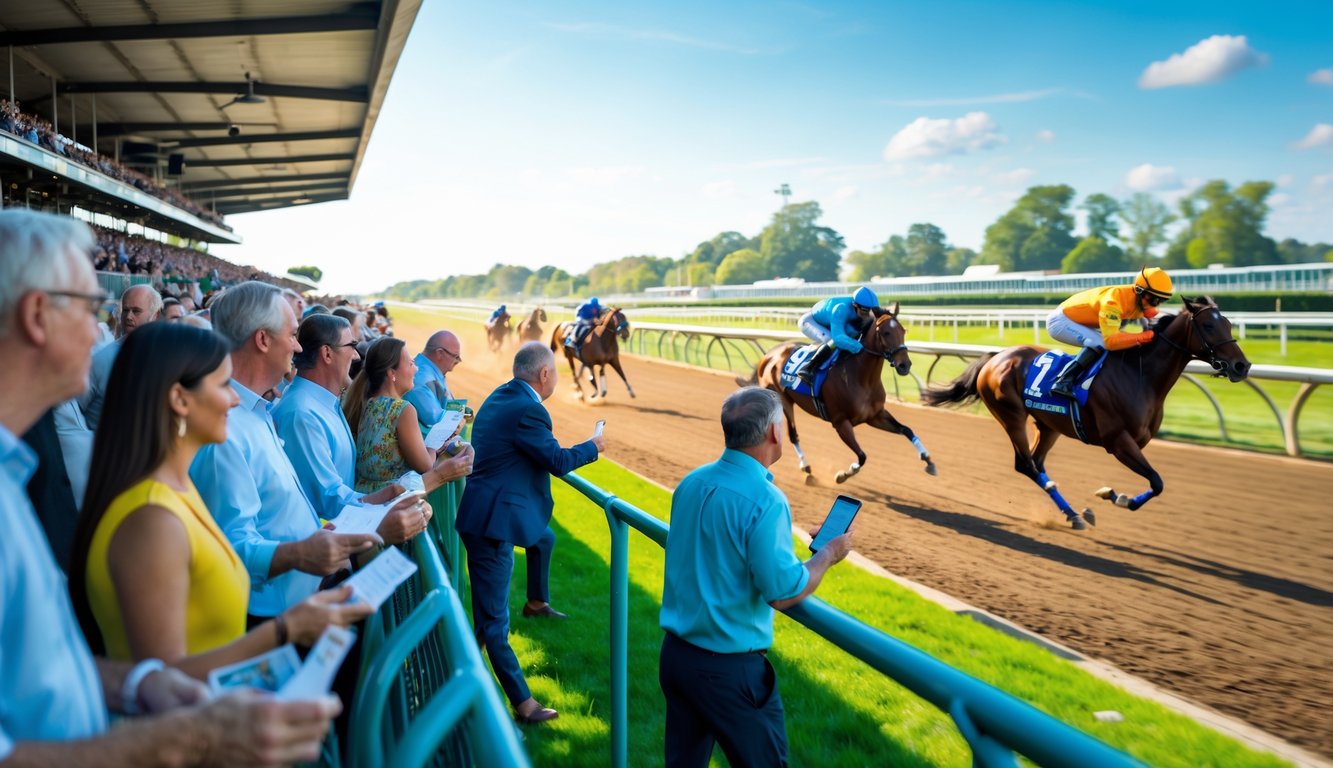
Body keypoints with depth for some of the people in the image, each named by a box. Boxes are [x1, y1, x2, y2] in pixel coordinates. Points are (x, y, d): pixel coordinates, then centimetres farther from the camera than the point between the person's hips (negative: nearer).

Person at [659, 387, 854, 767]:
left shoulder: (691, 482, 1)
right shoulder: (764, 500, -22)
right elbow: (783, 593, -20)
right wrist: (828, 555, -4)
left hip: (674, 652, 7)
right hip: (728, 667, -7)